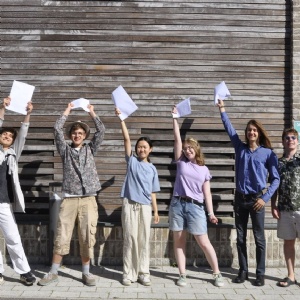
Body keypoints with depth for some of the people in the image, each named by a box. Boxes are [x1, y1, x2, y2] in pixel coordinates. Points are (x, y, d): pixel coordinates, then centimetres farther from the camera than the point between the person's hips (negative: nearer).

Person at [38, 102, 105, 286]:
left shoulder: (90, 149, 14)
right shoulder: (65, 150, 13)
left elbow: (101, 131, 6)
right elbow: (57, 129, 3)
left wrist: (92, 113, 13)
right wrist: (67, 112, 11)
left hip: (88, 200, 0)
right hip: (69, 199, 0)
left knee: (87, 238, 1)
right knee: (62, 237, 1)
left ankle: (86, 273, 13)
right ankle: (54, 272, 11)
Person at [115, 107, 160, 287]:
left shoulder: (152, 168, 12)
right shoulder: (132, 161, 6)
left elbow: (152, 192, 12)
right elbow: (127, 138, -3)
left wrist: (156, 211, 8)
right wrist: (121, 118, -9)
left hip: (145, 206, 2)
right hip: (130, 204, -2)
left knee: (144, 240, 4)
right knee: (130, 239, 0)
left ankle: (143, 273, 12)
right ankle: (129, 273, 8)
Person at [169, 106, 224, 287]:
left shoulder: (204, 170, 9)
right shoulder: (181, 162, 8)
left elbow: (207, 193, 7)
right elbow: (177, 139, 3)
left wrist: (211, 213, 0)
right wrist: (175, 117, 2)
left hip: (196, 207, -1)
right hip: (177, 205, 1)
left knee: (204, 242, 0)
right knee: (179, 241, 4)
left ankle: (217, 274, 12)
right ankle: (182, 275, 14)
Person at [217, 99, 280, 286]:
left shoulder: (268, 153, -1)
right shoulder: (240, 148, 8)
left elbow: (276, 179, -2)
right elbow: (230, 129, 9)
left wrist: (265, 198, -13)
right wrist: (222, 109, 6)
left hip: (257, 199, -3)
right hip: (240, 198, 3)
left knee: (259, 238, 2)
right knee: (240, 238, 8)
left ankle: (260, 274, 11)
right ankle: (243, 271, 18)